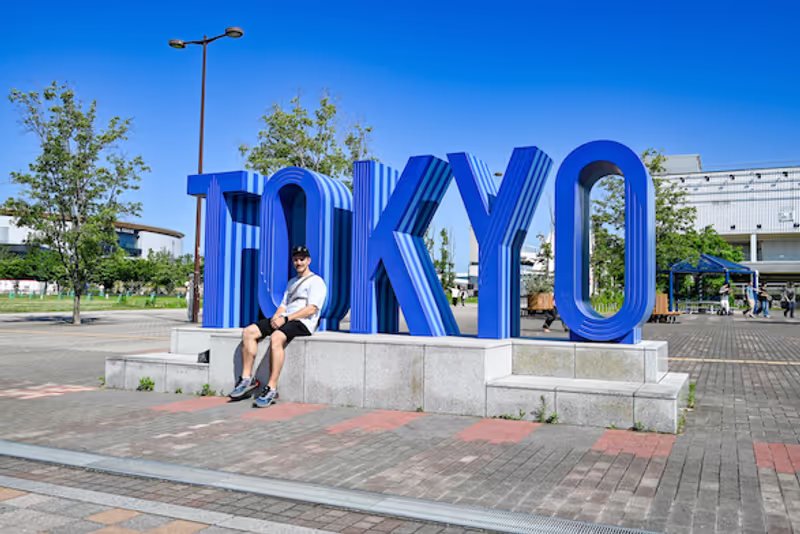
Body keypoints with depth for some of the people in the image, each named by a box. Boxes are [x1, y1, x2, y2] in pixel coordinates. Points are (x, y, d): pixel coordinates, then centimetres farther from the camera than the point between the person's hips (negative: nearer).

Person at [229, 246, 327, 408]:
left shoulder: (316, 281, 0)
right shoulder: (292, 282, 28)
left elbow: (311, 309, -12)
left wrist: (286, 318, -17)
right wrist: (276, 317, 1)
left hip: (302, 323, -8)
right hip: (284, 320, 9)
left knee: (276, 338, -37)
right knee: (248, 332, -9)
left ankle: (271, 388, -35)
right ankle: (247, 378, -7)